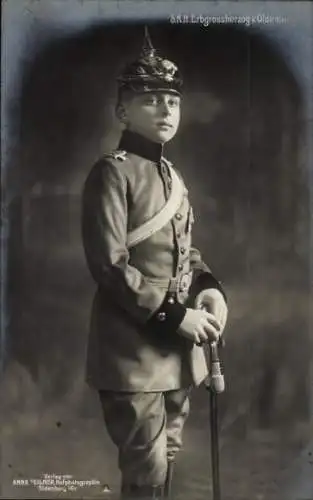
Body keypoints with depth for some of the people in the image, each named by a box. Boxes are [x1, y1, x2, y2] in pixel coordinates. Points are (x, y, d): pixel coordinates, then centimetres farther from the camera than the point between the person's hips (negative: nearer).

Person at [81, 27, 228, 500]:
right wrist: (175, 316, -19)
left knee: (167, 459, 20)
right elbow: (109, 267, -20)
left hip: (177, 349, 8)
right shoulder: (112, 172, -13)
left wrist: (210, 289, -1)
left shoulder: (172, 175, 12)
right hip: (135, 350, -8)